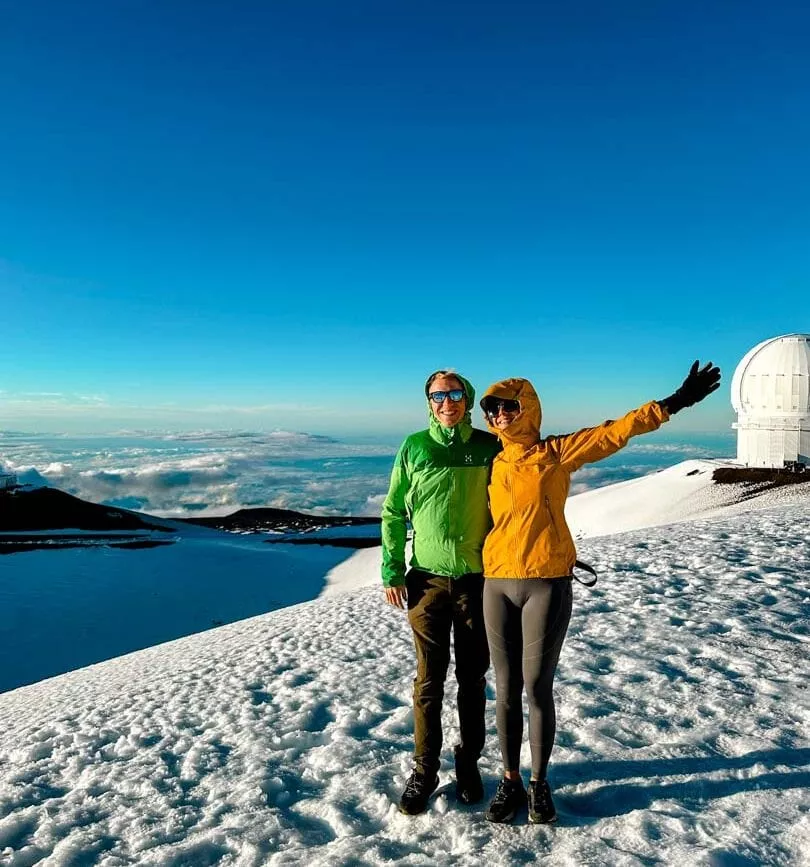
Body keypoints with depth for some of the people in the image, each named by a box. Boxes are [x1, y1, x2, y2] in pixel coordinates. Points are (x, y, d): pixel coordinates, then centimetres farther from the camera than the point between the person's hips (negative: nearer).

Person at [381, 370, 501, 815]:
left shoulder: (489, 447, -2)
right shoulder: (414, 447, -1)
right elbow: (393, 512, 4)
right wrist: (392, 570, -1)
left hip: (477, 578, 1)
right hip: (427, 578, 0)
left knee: (473, 677, 13)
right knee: (429, 679, 6)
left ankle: (468, 762, 32)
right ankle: (423, 770, 23)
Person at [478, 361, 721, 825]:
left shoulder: (557, 452, -2)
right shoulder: (492, 464, 9)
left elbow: (613, 433, -8)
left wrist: (674, 402, -15)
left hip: (548, 585, -3)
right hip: (498, 585, 3)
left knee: (538, 688, 5)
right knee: (507, 689, 10)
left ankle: (539, 783, 25)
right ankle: (511, 782, 26)